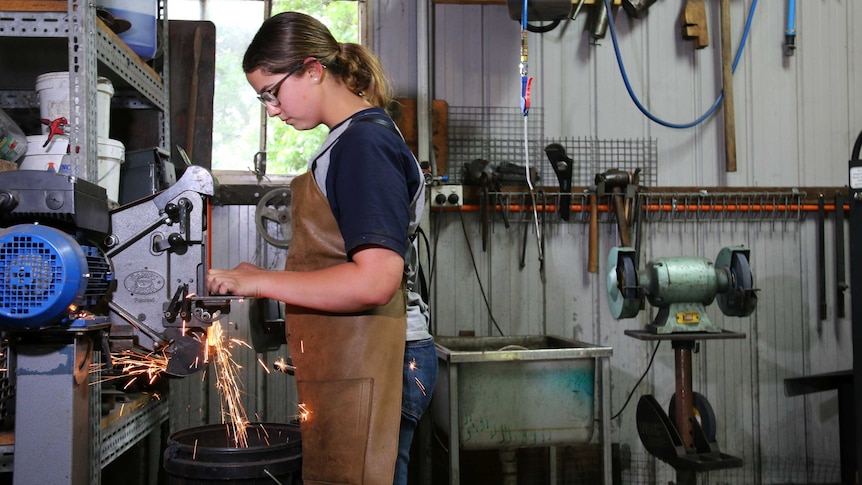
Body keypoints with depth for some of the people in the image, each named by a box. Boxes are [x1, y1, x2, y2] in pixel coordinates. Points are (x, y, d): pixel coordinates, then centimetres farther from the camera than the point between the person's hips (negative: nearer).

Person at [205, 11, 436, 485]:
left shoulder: (366, 141, -14)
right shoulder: (351, 138, 16)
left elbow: (375, 280, -23)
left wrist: (260, 281, -15)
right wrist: (265, 281, 13)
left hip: (366, 369, -9)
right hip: (348, 364, 9)